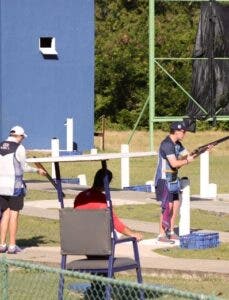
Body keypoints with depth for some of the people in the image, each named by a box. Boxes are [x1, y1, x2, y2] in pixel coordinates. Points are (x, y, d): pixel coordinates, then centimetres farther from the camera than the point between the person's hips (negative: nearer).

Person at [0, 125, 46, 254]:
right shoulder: (19, 148, -9)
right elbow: (23, 167, -3)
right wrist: (37, 170, 13)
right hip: (15, 185, -5)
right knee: (14, 214, 2)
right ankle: (12, 246, 3)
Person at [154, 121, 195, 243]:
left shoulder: (177, 144, 11)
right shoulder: (167, 144, -19)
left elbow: (187, 155, 15)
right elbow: (174, 163, -24)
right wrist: (187, 161, -11)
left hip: (173, 179, 9)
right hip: (164, 179, -9)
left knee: (176, 205, 9)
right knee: (167, 206, -10)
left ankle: (170, 232, 17)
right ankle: (162, 235, -6)